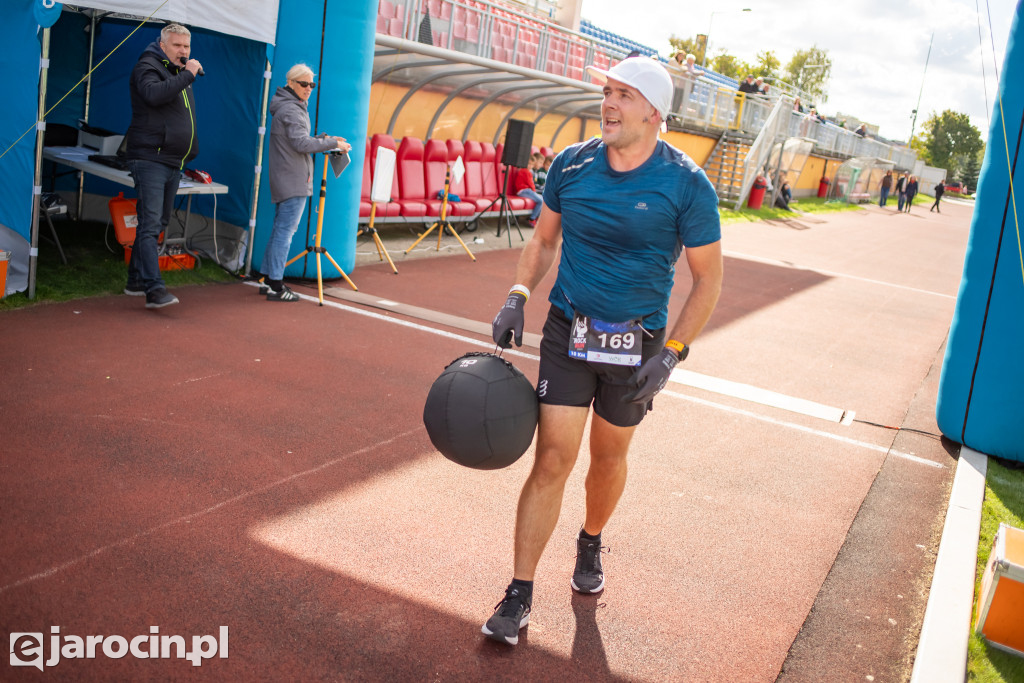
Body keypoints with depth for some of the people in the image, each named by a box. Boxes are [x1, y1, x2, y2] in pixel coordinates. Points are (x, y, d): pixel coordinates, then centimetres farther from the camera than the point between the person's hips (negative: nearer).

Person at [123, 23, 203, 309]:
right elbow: (154, 94, -27)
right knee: (150, 224, -15)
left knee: (158, 223, 12)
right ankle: (154, 289, -23)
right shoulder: (148, 67, -5)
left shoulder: (180, 73, 21)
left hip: (173, 162, 9)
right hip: (150, 158, -9)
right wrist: (187, 75, -22)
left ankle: (136, 281, 22)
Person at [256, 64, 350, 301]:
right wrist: (333, 144, -17)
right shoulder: (290, 109, -13)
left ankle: (268, 277, 21)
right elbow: (301, 143, -22)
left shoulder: (294, 107, 19)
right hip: (293, 181, -11)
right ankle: (275, 286, -6)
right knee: (285, 230, -8)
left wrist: (324, 138, 11)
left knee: (281, 229, 14)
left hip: (287, 180, 11)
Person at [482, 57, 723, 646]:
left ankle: (591, 544, 45)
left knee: (610, 456, 15)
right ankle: (520, 595, 5)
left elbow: (708, 279, -6)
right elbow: (544, 239, 12)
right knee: (553, 459, -4)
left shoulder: (686, 184, -12)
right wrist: (518, 298, -3)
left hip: (637, 343, -1)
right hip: (568, 333, 1)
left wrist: (672, 353, -13)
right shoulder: (572, 164, -3)